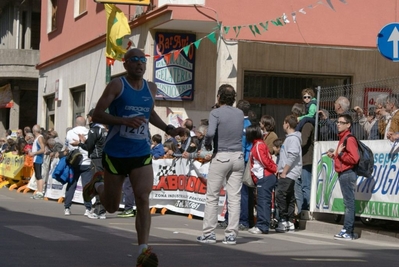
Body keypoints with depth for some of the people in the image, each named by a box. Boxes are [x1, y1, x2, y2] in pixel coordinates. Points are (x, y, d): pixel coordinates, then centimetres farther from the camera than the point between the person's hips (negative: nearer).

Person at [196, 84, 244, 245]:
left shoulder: (216, 113, -8)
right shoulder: (240, 114, 7)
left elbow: (210, 133, -23)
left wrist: (207, 143, -4)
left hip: (221, 157, -4)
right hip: (238, 156, 4)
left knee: (212, 197, 5)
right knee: (235, 197, 4)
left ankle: (209, 233, 5)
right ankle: (231, 234, 3)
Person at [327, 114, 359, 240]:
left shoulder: (349, 139, -12)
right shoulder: (342, 138, 20)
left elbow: (354, 158, -22)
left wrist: (339, 154, -15)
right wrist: (334, 155, 14)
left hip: (348, 174, -11)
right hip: (343, 174, 11)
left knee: (349, 203, -9)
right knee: (348, 203, 11)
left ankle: (348, 232, -9)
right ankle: (348, 230, 15)